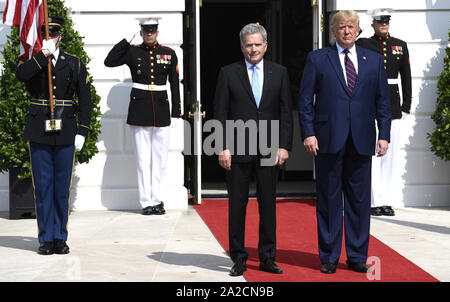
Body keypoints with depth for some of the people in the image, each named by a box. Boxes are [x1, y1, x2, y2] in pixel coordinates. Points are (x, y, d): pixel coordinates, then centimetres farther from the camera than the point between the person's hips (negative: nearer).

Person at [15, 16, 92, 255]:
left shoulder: (74, 63, 8)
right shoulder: (32, 61, 6)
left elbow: (85, 99, 7)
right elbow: (21, 74, -20)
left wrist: (82, 132, 0)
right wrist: (44, 53, -18)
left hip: (65, 134, 1)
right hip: (38, 133, -1)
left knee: (62, 187, 5)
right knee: (43, 187, 1)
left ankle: (60, 238, 15)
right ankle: (45, 238, 10)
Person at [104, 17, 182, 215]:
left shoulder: (169, 54, 7)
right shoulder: (132, 52, 4)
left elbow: (175, 83, 8)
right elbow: (109, 62, -6)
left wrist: (176, 111, 3)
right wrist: (126, 40, -7)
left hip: (161, 110, 1)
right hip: (139, 112, -1)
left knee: (160, 158, 4)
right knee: (143, 158, 0)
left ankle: (157, 200, 11)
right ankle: (146, 202, 5)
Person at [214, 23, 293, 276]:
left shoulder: (279, 73, 8)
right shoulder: (228, 73, 4)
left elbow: (286, 112, 6)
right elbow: (220, 113, 1)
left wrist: (284, 146, -3)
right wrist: (223, 147, -7)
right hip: (238, 148, -1)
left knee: (268, 204, 5)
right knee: (237, 204, 3)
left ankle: (267, 258, 15)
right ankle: (239, 258, 12)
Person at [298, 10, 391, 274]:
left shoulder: (373, 60, 12)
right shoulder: (317, 59, 5)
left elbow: (383, 100, 11)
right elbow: (305, 100, 2)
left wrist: (384, 134, 2)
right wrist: (308, 133, -7)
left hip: (362, 141, 2)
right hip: (328, 140, -2)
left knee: (360, 200, 6)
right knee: (329, 200, 3)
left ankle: (357, 257, 16)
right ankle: (329, 258, 12)